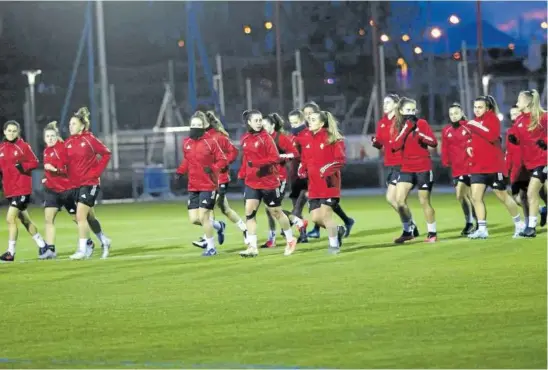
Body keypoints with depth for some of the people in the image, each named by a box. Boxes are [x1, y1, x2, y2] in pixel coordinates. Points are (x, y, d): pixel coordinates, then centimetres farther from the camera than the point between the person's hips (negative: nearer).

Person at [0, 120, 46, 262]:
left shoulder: (23, 146, -6)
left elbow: (35, 162, -4)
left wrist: (23, 166, -20)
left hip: (22, 188, -6)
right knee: (25, 220, 15)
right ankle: (42, 245, 30)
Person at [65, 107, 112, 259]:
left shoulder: (90, 139, -10)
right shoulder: (68, 143, 6)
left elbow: (106, 154, -4)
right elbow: (65, 163, 12)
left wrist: (97, 171, -9)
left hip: (89, 183, -6)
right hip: (75, 184, 6)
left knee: (81, 216, -14)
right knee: (88, 217, 13)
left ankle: (83, 250, -10)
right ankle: (104, 242, 30)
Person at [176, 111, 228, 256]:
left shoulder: (211, 141, -10)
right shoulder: (186, 143, 5)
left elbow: (222, 160, -7)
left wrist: (212, 168, -22)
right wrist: (180, 172, 4)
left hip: (208, 186, -5)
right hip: (193, 187, 5)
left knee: (203, 217, -8)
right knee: (194, 219, 2)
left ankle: (211, 247, 10)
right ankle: (218, 226, 30)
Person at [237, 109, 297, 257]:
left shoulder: (265, 137, -11)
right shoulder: (245, 139, 5)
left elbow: (275, 157, -18)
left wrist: (256, 163, -25)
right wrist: (242, 173, 6)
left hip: (269, 182, -4)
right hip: (251, 182, 4)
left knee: (276, 212, 9)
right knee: (249, 212, -10)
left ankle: (290, 240, 30)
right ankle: (252, 247, -9)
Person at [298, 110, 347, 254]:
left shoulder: (333, 139, -8)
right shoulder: (307, 140, 10)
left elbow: (341, 159, -11)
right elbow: (304, 160, 19)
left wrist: (329, 168, -24)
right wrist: (302, 170, 0)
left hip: (329, 183, -6)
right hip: (314, 185, 6)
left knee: (325, 214, -10)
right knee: (315, 217, 1)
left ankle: (334, 244, 8)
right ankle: (337, 230, 28)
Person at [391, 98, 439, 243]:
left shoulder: (421, 123, -4)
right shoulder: (399, 125, 5)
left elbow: (434, 142, -11)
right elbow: (396, 146, -10)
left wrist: (421, 136, -29)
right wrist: (406, 128, -16)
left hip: (423, 168, -3)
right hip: (407, 168, 3)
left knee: (424, 202, 1)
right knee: (399, 200, -9)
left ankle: (432, 233, 14)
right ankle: (407, 231, 6)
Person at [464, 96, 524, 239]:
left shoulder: (493, 119, -9)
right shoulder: (475, 121, 12)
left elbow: (492, 136, -27)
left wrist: (476, 127, -28)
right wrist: (469, 147, 5)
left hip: (493, 166, -6)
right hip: (477, 167, 6)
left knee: (503, 196, 4)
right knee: (476, 197, -6)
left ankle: (519, 224, 20)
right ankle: (482, 229, -4)